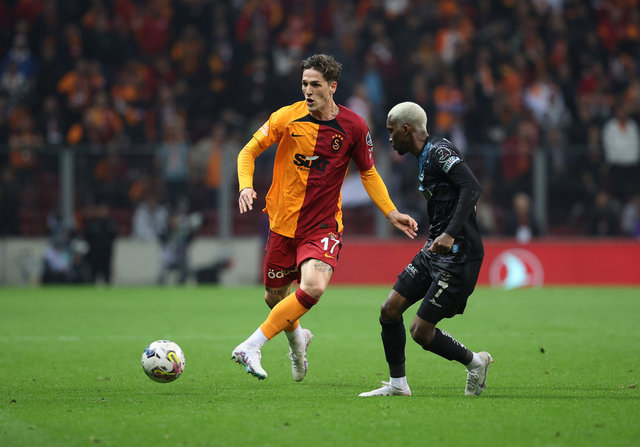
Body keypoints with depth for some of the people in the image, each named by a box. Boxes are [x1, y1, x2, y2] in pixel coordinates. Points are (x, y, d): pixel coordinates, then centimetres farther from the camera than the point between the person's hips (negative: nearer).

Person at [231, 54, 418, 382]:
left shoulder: (353, 126, -4)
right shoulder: (287, 118, -7)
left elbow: (368, 173, 10)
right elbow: (249, 152, 1)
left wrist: (391, 213, 1)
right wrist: (246, 186, -19)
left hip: (324, 225, -1)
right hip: (283, 221, 1)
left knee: (313, 288, -26)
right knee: (275, 296, 11)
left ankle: (251, 346, -20)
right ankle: (297, 338, 46)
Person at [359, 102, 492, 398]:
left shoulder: (439, 151, -15)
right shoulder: (425, 157, 16)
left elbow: (472, 187, -27)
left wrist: (450, 234, -34)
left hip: (457, 256, -10)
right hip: (434, 251, 10)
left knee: (421, 331, -8)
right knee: (390, 309, 4)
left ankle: (475, 362, 14)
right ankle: (398, 384, 14)